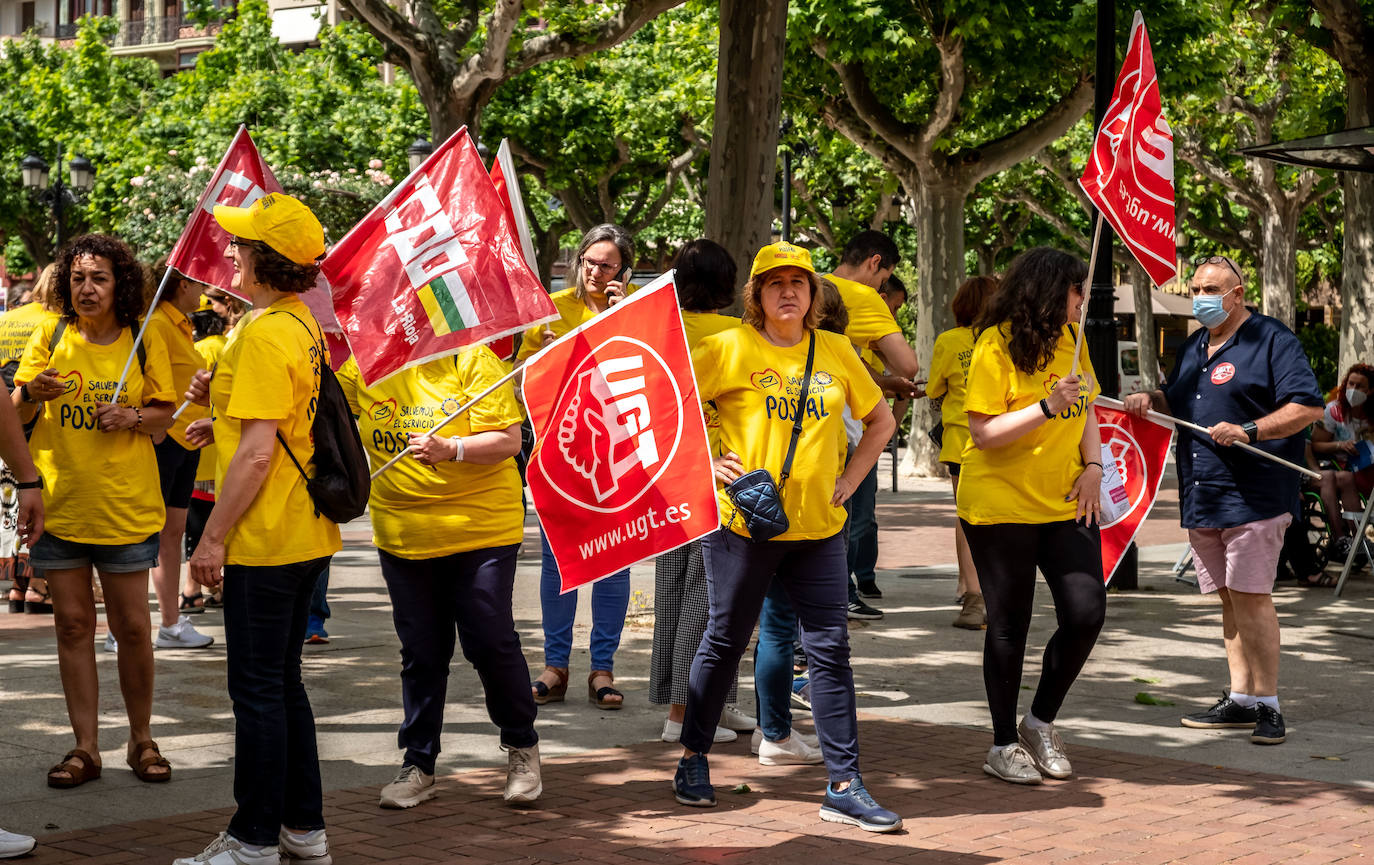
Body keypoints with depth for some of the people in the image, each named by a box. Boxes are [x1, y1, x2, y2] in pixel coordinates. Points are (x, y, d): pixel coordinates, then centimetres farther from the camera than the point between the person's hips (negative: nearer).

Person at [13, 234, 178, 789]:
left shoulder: (145, 342, 0)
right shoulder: (50, 336, 2)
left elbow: (164, 415, 7)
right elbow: (15, 414, 5)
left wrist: (134, 418, -14)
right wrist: (31, 392, -17)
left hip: (125, 504, -1)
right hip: (58, 501, 1)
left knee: (131, 627, 2)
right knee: (72, 624, 5)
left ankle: (141, 739, 18)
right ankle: (86, 747, 13)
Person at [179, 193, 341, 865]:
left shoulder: (264, 335, -18)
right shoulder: (304, 326, 12)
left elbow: (257, 451, -21)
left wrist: (213, 537, -16)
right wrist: (222, 404, 9)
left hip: (265, 540, -10)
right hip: (307, 536, 10)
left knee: (257, 690, -2)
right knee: (282, 683, 16)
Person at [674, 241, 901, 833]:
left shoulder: (835, 352, 8)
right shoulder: (729, 349, -3)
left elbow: (881, 420, 19)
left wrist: (850, 479, 8)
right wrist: (705, 463, -8)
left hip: (818, 525, 3)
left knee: (830, 648, 1)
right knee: (724, 642, 7)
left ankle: (844, 786, 5)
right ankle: (693, 757, 25)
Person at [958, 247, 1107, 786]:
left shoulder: (1070, 340, 7)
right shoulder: (995, 346, -12)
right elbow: (983, 433, -17)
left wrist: (1093, 464, 2)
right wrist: (1047, 407, -27)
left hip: (1065, 502, 6)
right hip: (1000, 505, -6)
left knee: (1087, 612, -2)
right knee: (1010, 624, 2)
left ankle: (1041, 721, 18)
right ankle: (1003, 745, 16)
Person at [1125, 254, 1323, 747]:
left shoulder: (1271, 340, -5)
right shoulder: (1193, 347, 19)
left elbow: (1308, 407, -12)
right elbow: (1177, 406, 31)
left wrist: (1247, 431, -21)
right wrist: (1150, 401, 8)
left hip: (1254, 496, -8)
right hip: (1201, 497, 8)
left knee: (1250, 596, -11)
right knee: (1229, 599, 11)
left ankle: (1268, 705, -4)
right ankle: (1240, 700, 16)